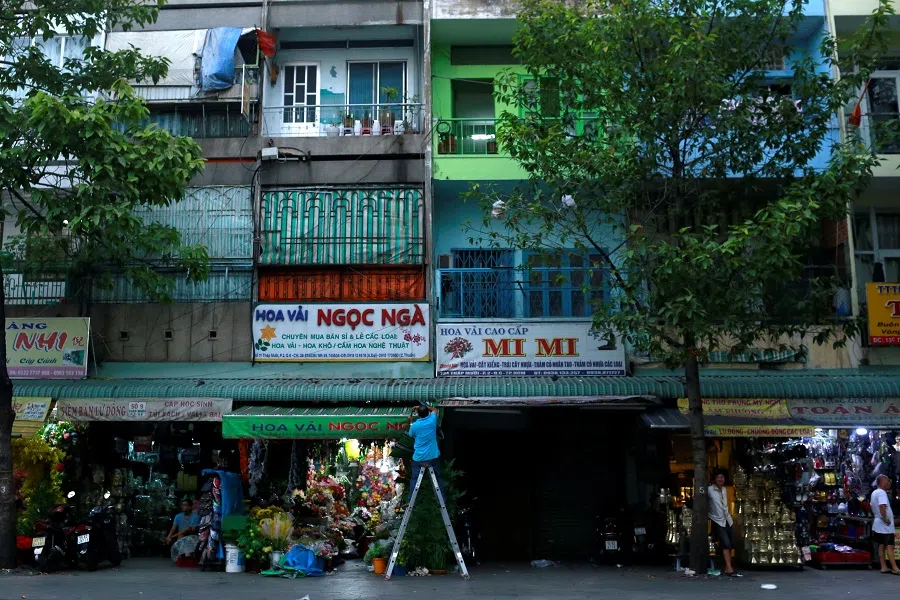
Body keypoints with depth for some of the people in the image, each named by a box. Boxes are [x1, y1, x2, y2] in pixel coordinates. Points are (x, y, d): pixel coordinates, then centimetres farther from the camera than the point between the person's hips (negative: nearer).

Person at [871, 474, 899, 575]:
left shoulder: (874, 493, 13)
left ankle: (884, 567, 13)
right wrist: (885, 519, -24)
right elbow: (882, 506, -32)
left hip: (878, 524, 9)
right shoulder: (882, 493, -18)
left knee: (882, 546, 10)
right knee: (889, 546, -6)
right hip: (885, 525, -9)